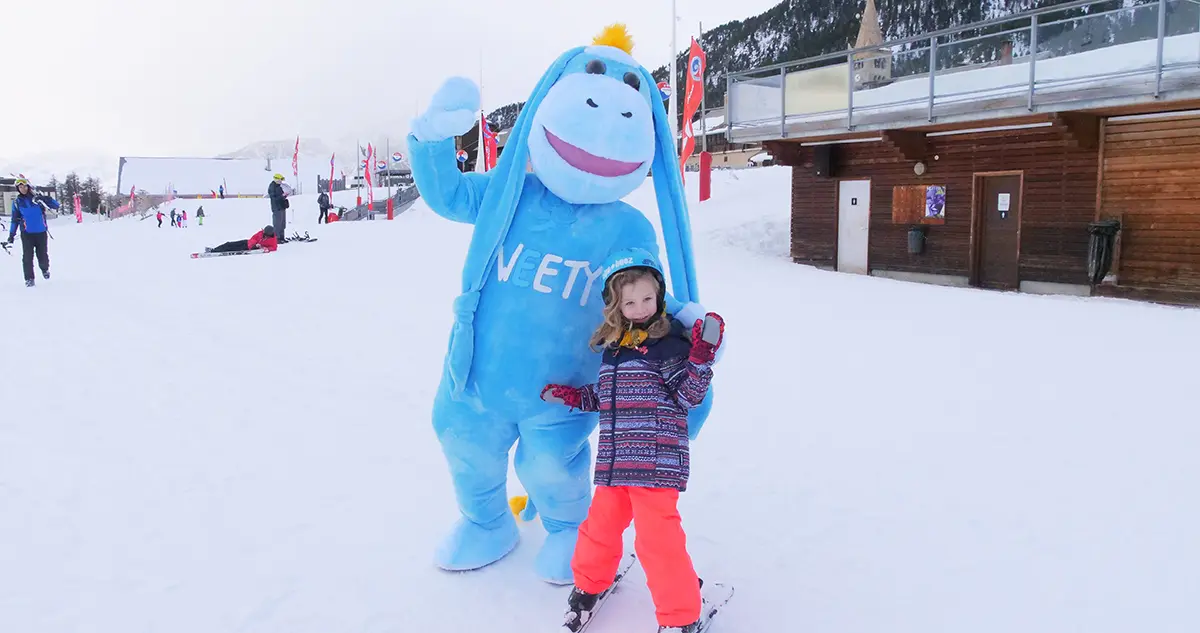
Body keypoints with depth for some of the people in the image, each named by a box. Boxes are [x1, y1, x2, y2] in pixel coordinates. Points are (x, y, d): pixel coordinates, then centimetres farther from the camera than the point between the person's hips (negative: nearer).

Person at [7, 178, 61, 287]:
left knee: (42, 255, 5)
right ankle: (29, 278, 3)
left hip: (41, 232, 0)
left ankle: (45, 269, 35)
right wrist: (11, 234, 8)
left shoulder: (37, 197, 1)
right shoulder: (17, 202, 4)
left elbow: (56, 205, -2)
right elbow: (15, 219, 11)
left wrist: (46, 199, -21)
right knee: (27, 256, -6)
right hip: (27, 233, 0)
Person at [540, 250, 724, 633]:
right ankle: (590, 582, 47)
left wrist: (701, 358, -23)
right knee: (601, 522, 20)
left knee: (657, 537, -5)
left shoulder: (670, 343, -6)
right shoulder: (613, 344, 12)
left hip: (656, 462, -6)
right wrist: (571, 396, 14)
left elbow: (689, 395, -11)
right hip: (614, 461, 6)